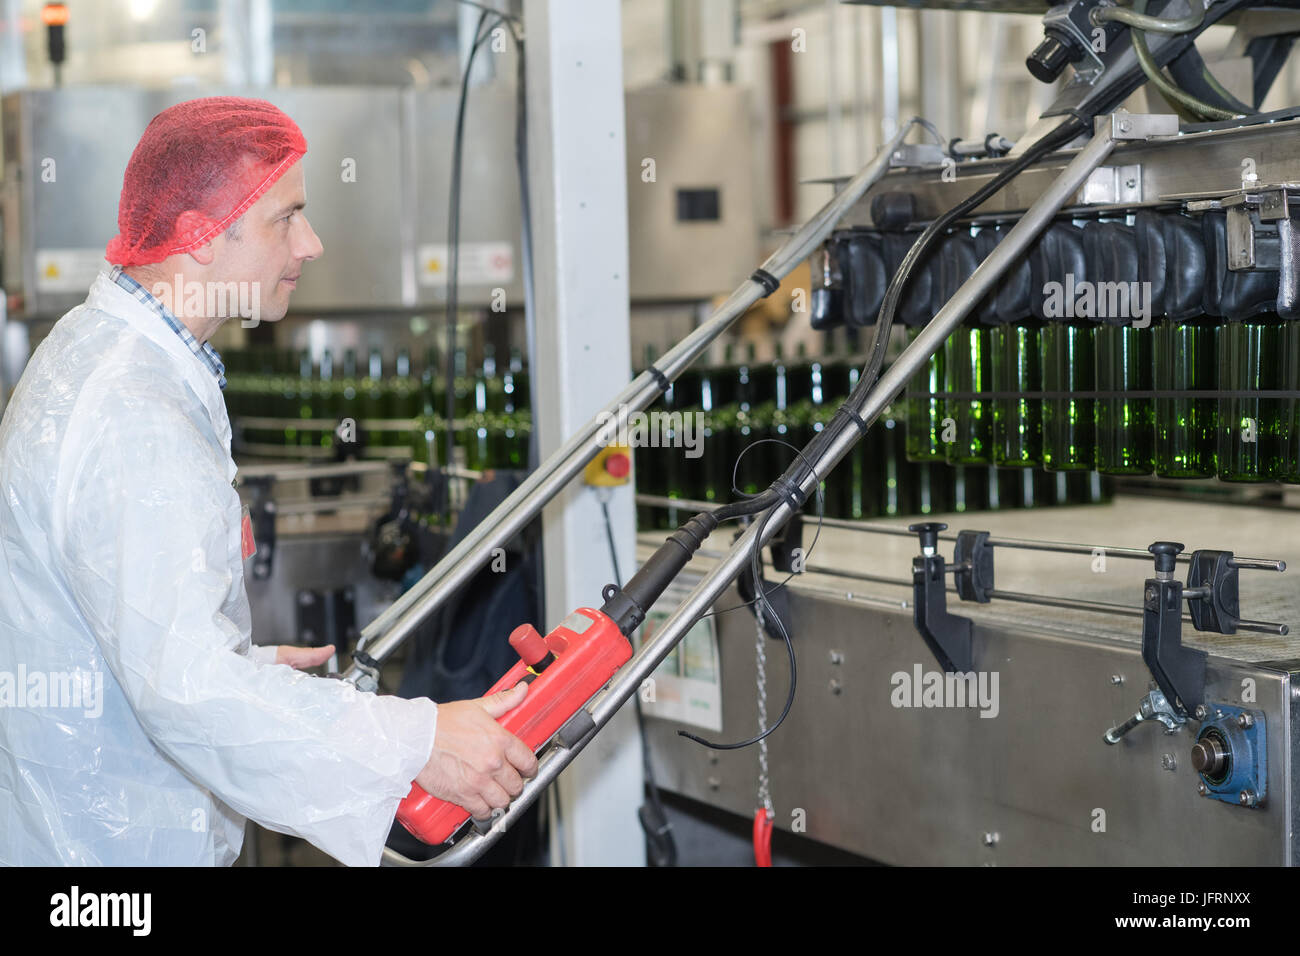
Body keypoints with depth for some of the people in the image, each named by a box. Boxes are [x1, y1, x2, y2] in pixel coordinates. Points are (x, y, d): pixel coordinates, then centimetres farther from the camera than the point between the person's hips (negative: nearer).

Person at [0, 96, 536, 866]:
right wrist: (414, 744, -32)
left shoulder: (94, 346, 8)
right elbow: (185, 686, -34)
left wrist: (251, 666, 22)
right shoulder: (130, 421, -27)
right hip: (113, 844, -10)